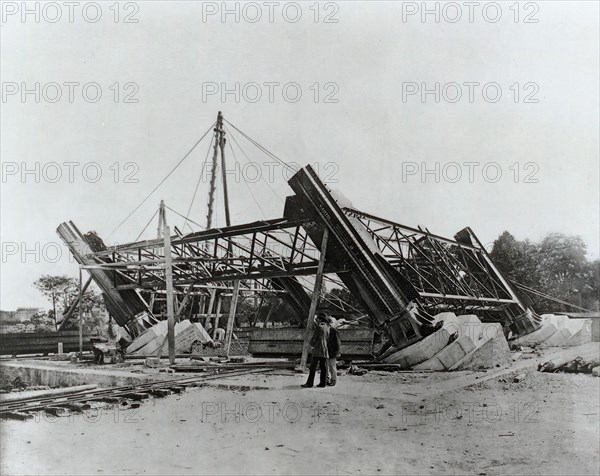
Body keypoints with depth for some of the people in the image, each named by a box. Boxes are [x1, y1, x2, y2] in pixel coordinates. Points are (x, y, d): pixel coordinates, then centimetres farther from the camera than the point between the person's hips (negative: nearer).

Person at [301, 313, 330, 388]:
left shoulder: (319, 327, -9)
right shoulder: (327, 327, 13)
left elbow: (314, 338, -7)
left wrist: (312, 344, 12)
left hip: (318, 349, -7)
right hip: (325, 350, 7)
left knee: (313, 367, -7)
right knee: (323, 367, 7)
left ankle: (309, 383, -9)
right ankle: (323, 382, 6)